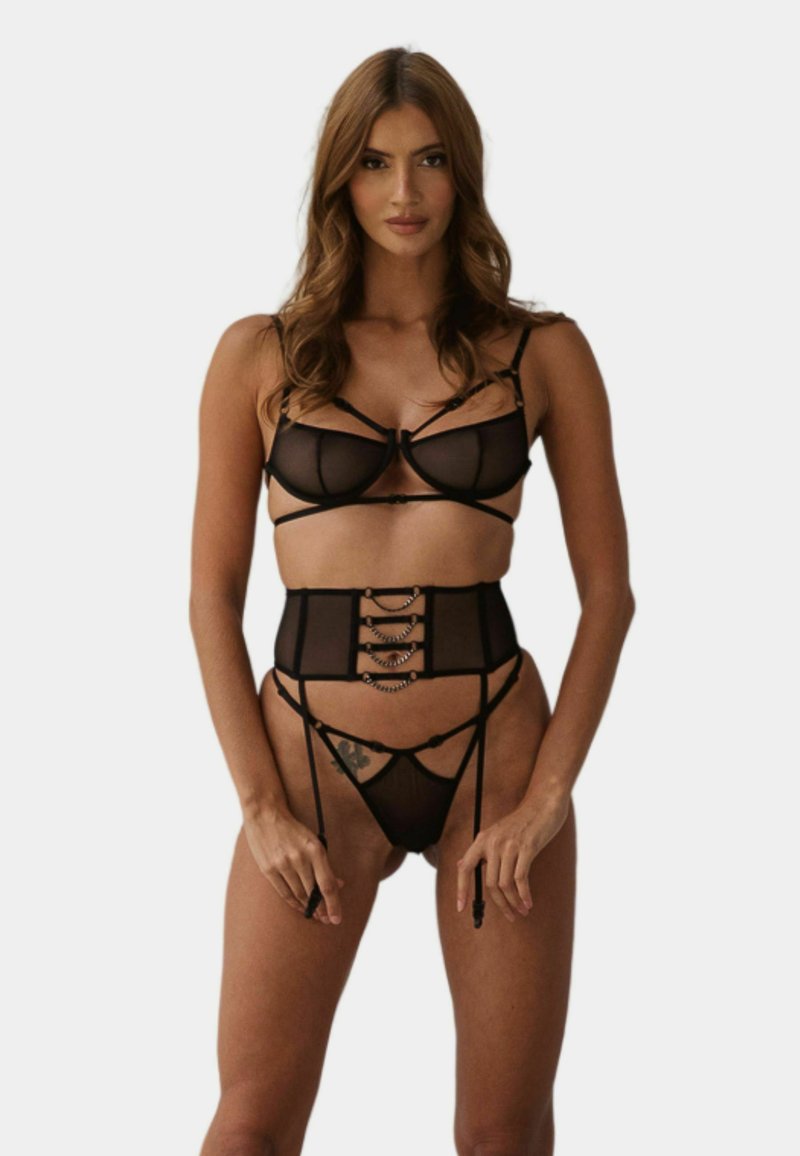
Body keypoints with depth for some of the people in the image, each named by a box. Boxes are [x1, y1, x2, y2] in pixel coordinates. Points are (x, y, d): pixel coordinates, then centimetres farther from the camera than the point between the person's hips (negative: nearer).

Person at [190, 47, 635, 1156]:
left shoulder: (542, 352, 3)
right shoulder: (261, 355, 3)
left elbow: (607, 591, 3)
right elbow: (214, 596, 3)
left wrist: (548, 796, -6)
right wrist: (263, 806, -6)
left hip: (495, 748, 1)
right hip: (315, 750, 0)